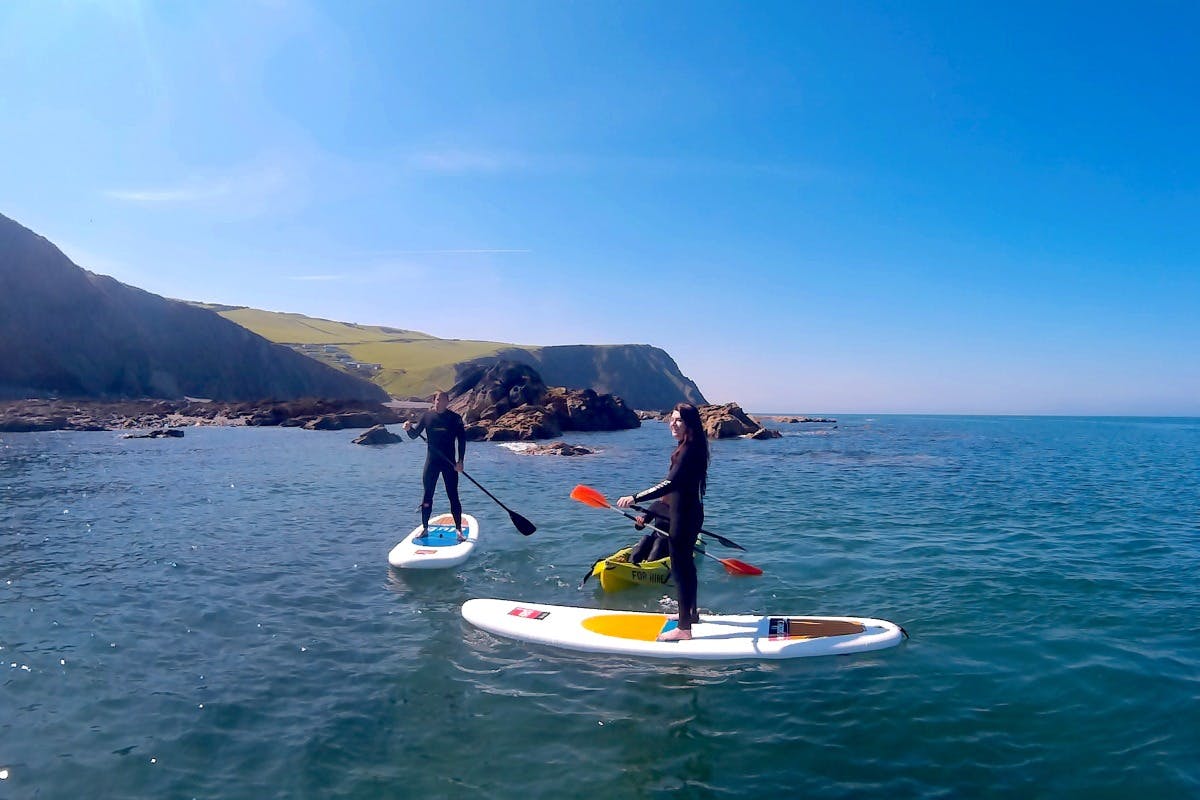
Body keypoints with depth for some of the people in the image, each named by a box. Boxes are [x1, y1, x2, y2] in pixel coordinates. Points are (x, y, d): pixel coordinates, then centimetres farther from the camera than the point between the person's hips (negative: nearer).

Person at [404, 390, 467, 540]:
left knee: (453, 497, 0)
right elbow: (414, 435, 4)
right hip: (432, 462, 2)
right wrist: (409, 429, -19)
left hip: (449, 463, -2)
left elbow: (462, 440, -3)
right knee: (427, 496, 7)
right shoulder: (427, 416, 1)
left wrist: (460, 461, -10)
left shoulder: (455, 418, -4)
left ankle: (459, 530, 9)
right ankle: (425, 528, 20)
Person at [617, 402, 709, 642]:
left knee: (680, 568, -5)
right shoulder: (690, 447, 9)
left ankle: (683, 629, 2)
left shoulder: (689, 450, -22)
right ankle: (691, 613, 37)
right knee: (686, 564, 22)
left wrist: (635, 498, -40)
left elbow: (671, 483, -34)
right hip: (688, 512, 11)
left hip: (684, 515, -11)